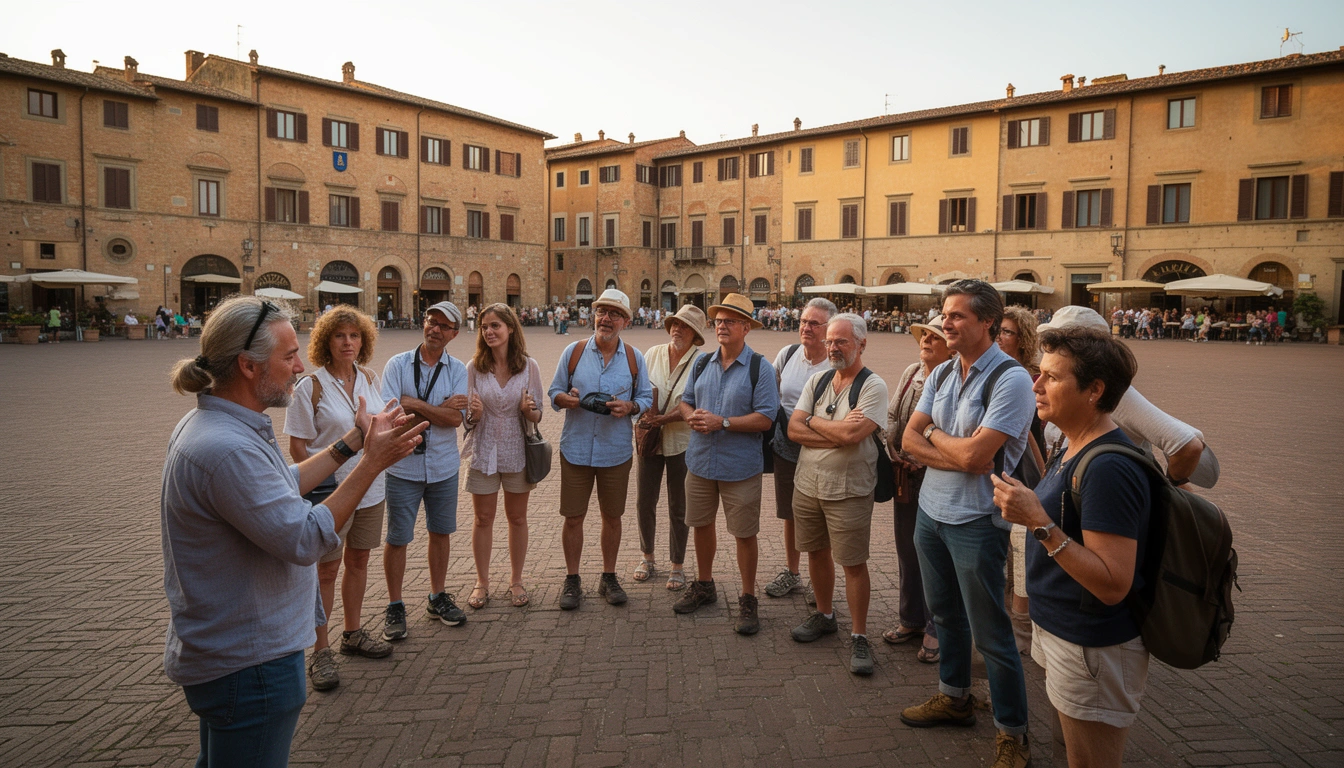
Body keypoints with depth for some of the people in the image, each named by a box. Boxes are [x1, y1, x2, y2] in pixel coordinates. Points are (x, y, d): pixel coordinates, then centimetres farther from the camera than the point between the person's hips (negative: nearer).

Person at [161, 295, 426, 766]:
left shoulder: (206, 422, 4)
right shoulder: (226, 449, -30)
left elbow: (285, 486, 11)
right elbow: (305, 540, -28)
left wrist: (354, 441, 10)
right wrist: (371, 463, -23)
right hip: (248, 665, -10)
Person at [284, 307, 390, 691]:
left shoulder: (370, 379, 4)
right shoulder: (310, 387, -12)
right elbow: (298, 447, -10)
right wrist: (317, 484, -15)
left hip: (370, 488, 5)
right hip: (330, 492, -5)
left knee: (359, 561, 17)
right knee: (327, 570, 6)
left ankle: (353, 634, 34)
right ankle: (321, 652, 19)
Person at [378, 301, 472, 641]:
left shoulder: (457, 370, 0)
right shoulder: (398, 364, -4)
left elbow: (456, 418, -12)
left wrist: (413, 403, -16)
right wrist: (440, 409, -14)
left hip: (444, 467, 2)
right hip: (403, 467, -2)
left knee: (441, 533, 15)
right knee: (397, 539, 5)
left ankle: (437, 598, 32)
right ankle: (394, 607, 21)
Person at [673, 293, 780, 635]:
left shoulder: (760, 368, -9)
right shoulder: (702, 364, 8)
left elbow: (765, 418, -16)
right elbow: (686, 401, 15)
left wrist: (721, 422, -22)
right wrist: (692, 416, -8)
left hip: (740, 466, -5)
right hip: (701, 461, 5)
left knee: (745, 534, 3)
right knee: (701, 524, 18)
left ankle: (748, 601, 19)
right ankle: (704, 586, 38)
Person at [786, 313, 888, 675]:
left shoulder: (873, 385, -11)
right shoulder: (817, 380, 6)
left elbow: (852, 433, -24)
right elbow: (793, 429, -3)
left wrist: (813, 421, -8)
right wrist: (837, 434, -16)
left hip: (848, 490, -6)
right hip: (807, 483, 6)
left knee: (854, 563, 2)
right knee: (817, 552, 18)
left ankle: (859, 636, 16)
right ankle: (824, 615, 38)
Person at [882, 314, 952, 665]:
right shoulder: (910, 373, 9)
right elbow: (891, 416, 12)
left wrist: (921, 461, -17)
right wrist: (897, 454, 0)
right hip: (905, 476, 7)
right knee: (906, 551, 16)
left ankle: (936, 630, 20)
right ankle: (910, 619, 33)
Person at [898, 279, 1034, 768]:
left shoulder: (1010, 378, -18)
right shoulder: (941, 374, 5)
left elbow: (974, 455, -24)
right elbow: (910, 440, 1)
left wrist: (935, 436, -6)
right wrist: (958, 456, -15)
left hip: (976, 522, -7)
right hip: (930, 512, 7)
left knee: (989, 632, 4)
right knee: (946, 614, 22)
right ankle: (954, 698, 42)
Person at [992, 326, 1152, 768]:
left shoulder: (1108, 469, -26)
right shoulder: (1073, 450, 5)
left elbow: (1113, 585, -30)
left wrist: (1040, 522, -33)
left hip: (1093, 651, -9)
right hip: (1061, 633, 9)